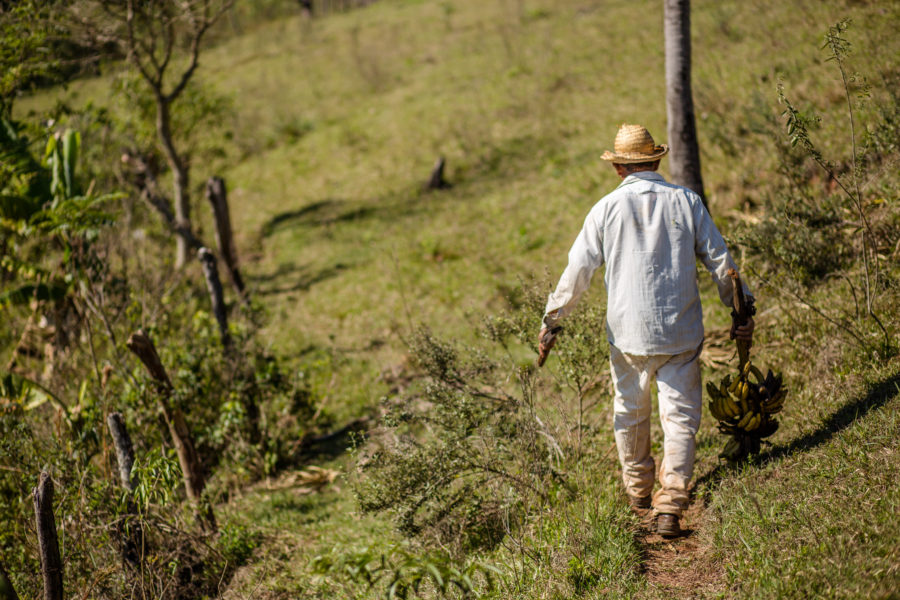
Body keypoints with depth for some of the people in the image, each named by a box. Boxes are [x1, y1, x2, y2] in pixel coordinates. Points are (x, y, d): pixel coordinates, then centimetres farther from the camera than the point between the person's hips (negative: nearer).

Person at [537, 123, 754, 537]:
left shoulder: (607, 208, -3)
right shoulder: (686, 201, 0)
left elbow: (578, 270, -2)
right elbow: (720, 261, 4)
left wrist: (552, 321, 7)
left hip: (628, 332, 0)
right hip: (681, 331, 0)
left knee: (630, 413, 19)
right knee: (680, 416, 5)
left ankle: (638, 491, 35)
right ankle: (670, 506, -2)